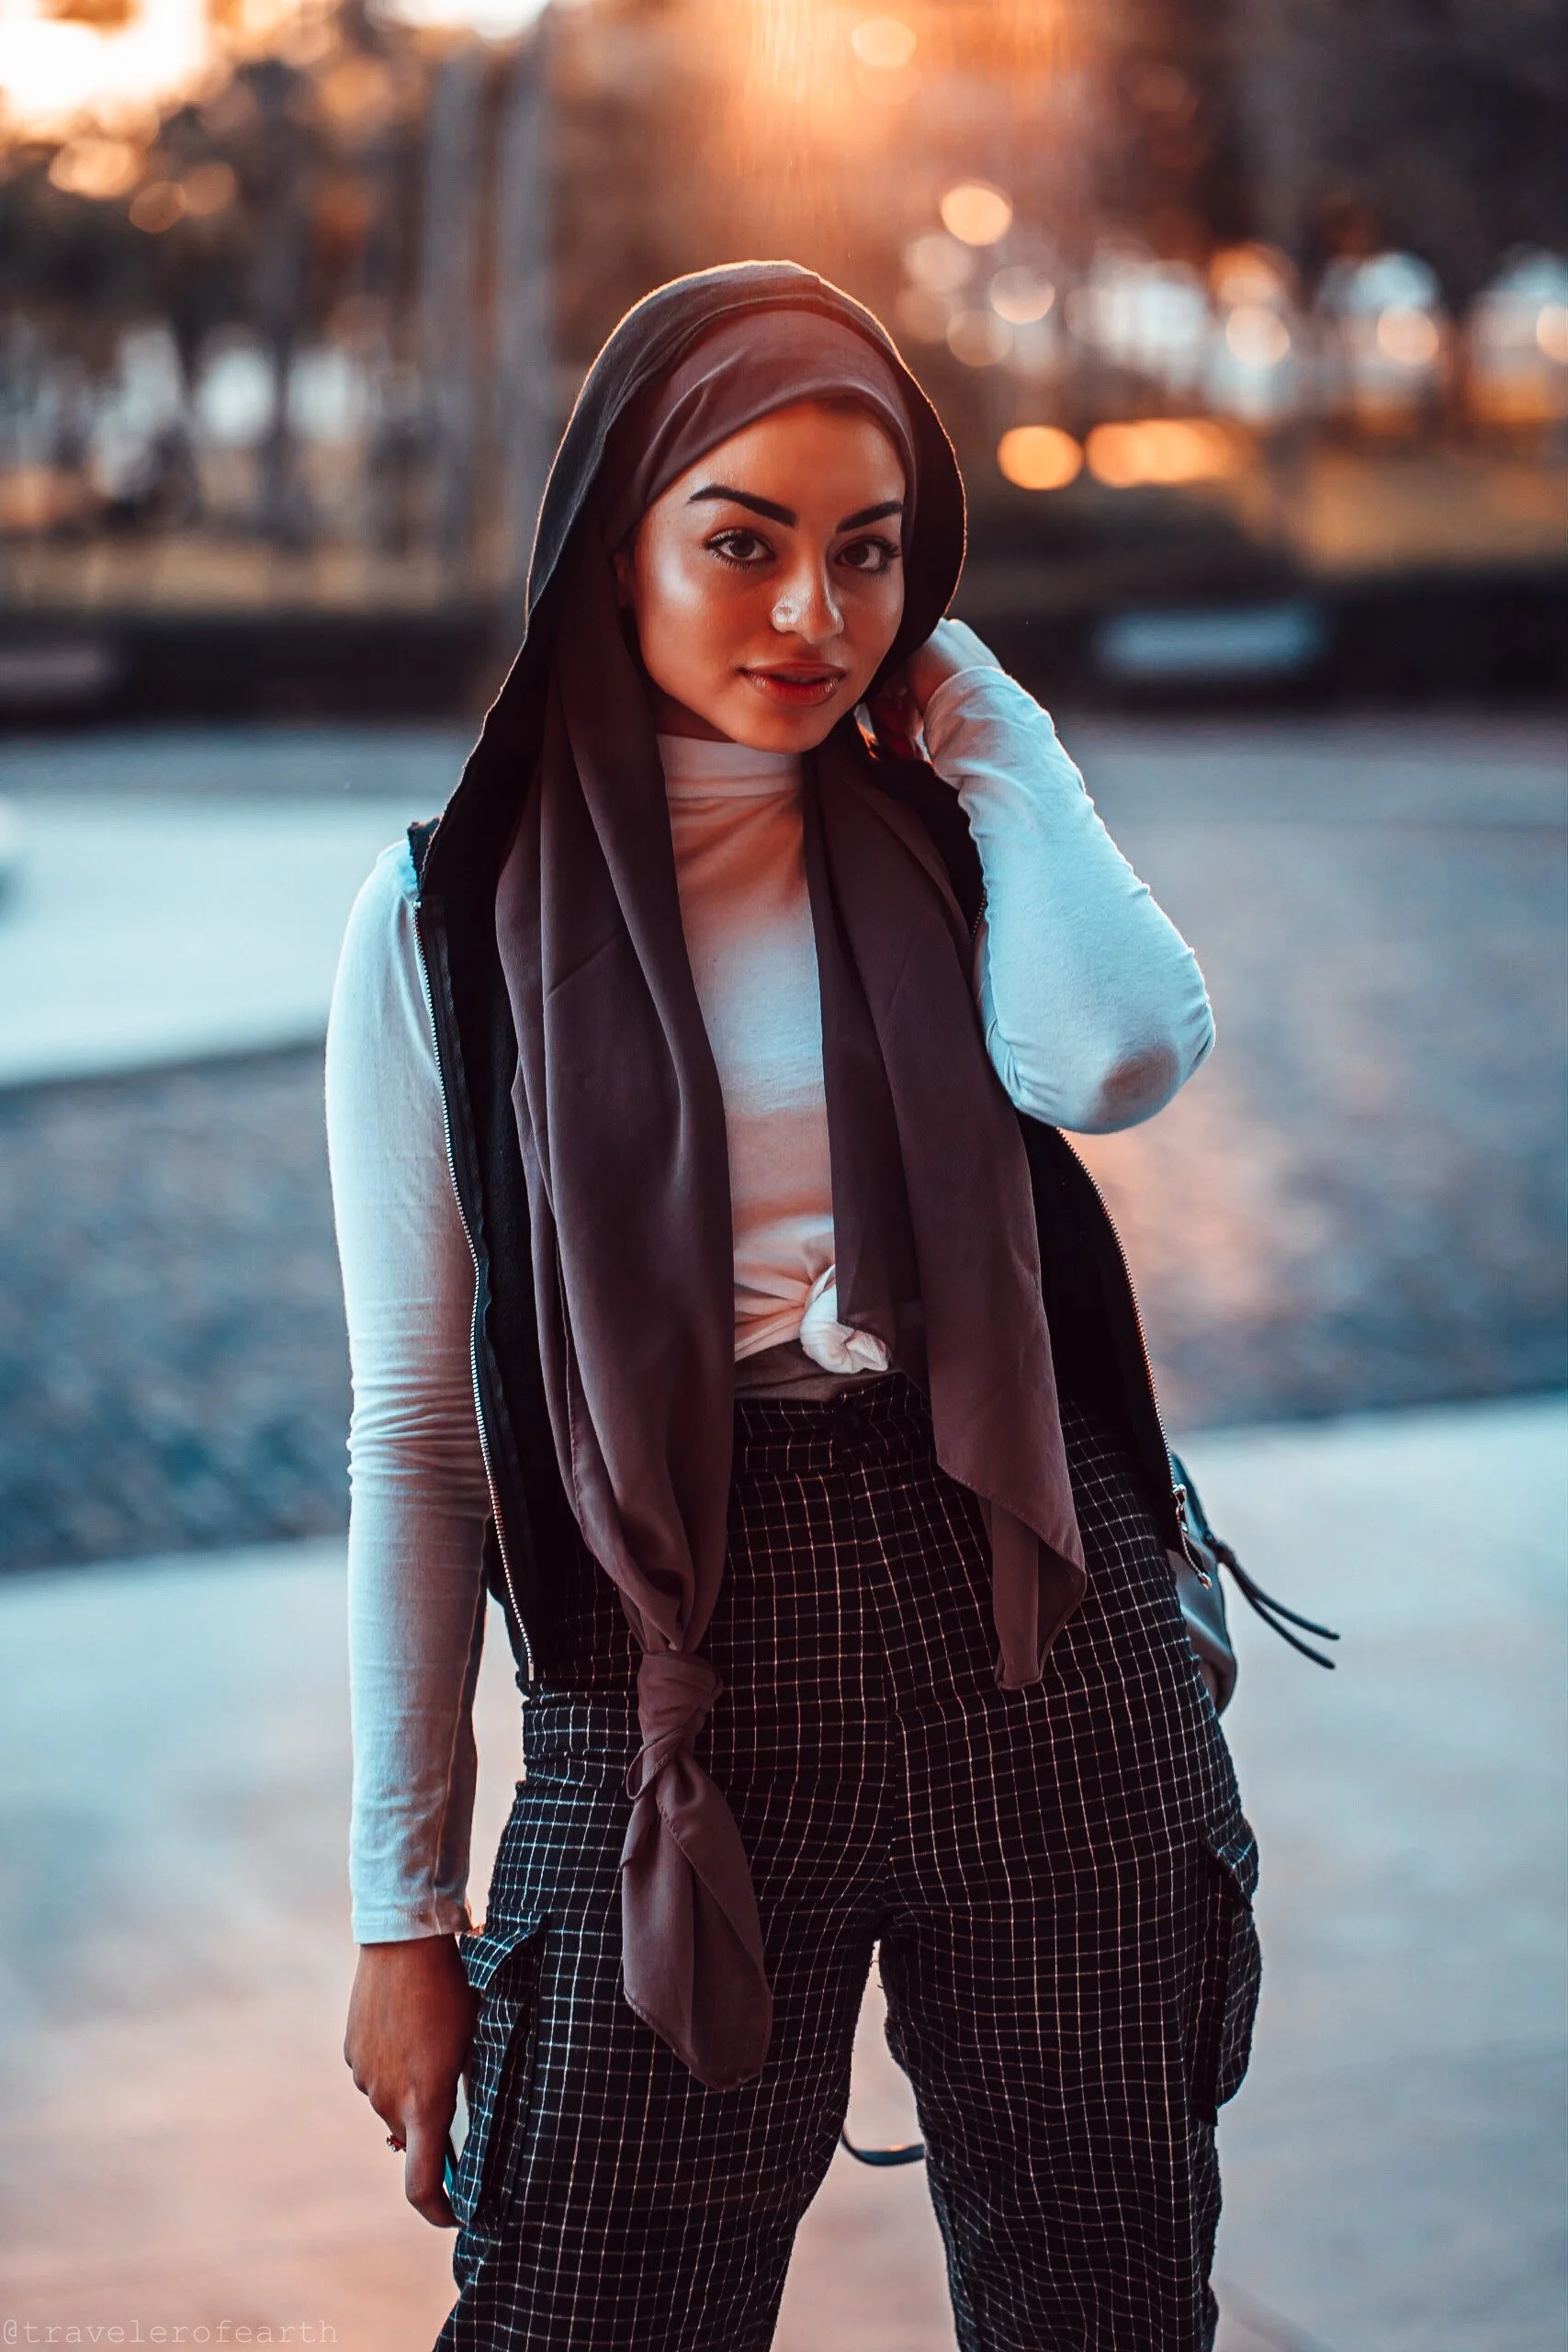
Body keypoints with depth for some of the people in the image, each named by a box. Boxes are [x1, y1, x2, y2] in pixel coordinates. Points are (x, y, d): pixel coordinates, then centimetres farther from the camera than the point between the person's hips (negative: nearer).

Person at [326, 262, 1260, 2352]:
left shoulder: (942, 842, 7)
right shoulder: (454, 922, 1)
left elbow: (1121, 1055, -18)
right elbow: (414, 1433, 1)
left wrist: (987, 722, -4)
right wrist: (405, 1906, 0)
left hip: (1042, 1640, 2)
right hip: (684, 1682, -2)